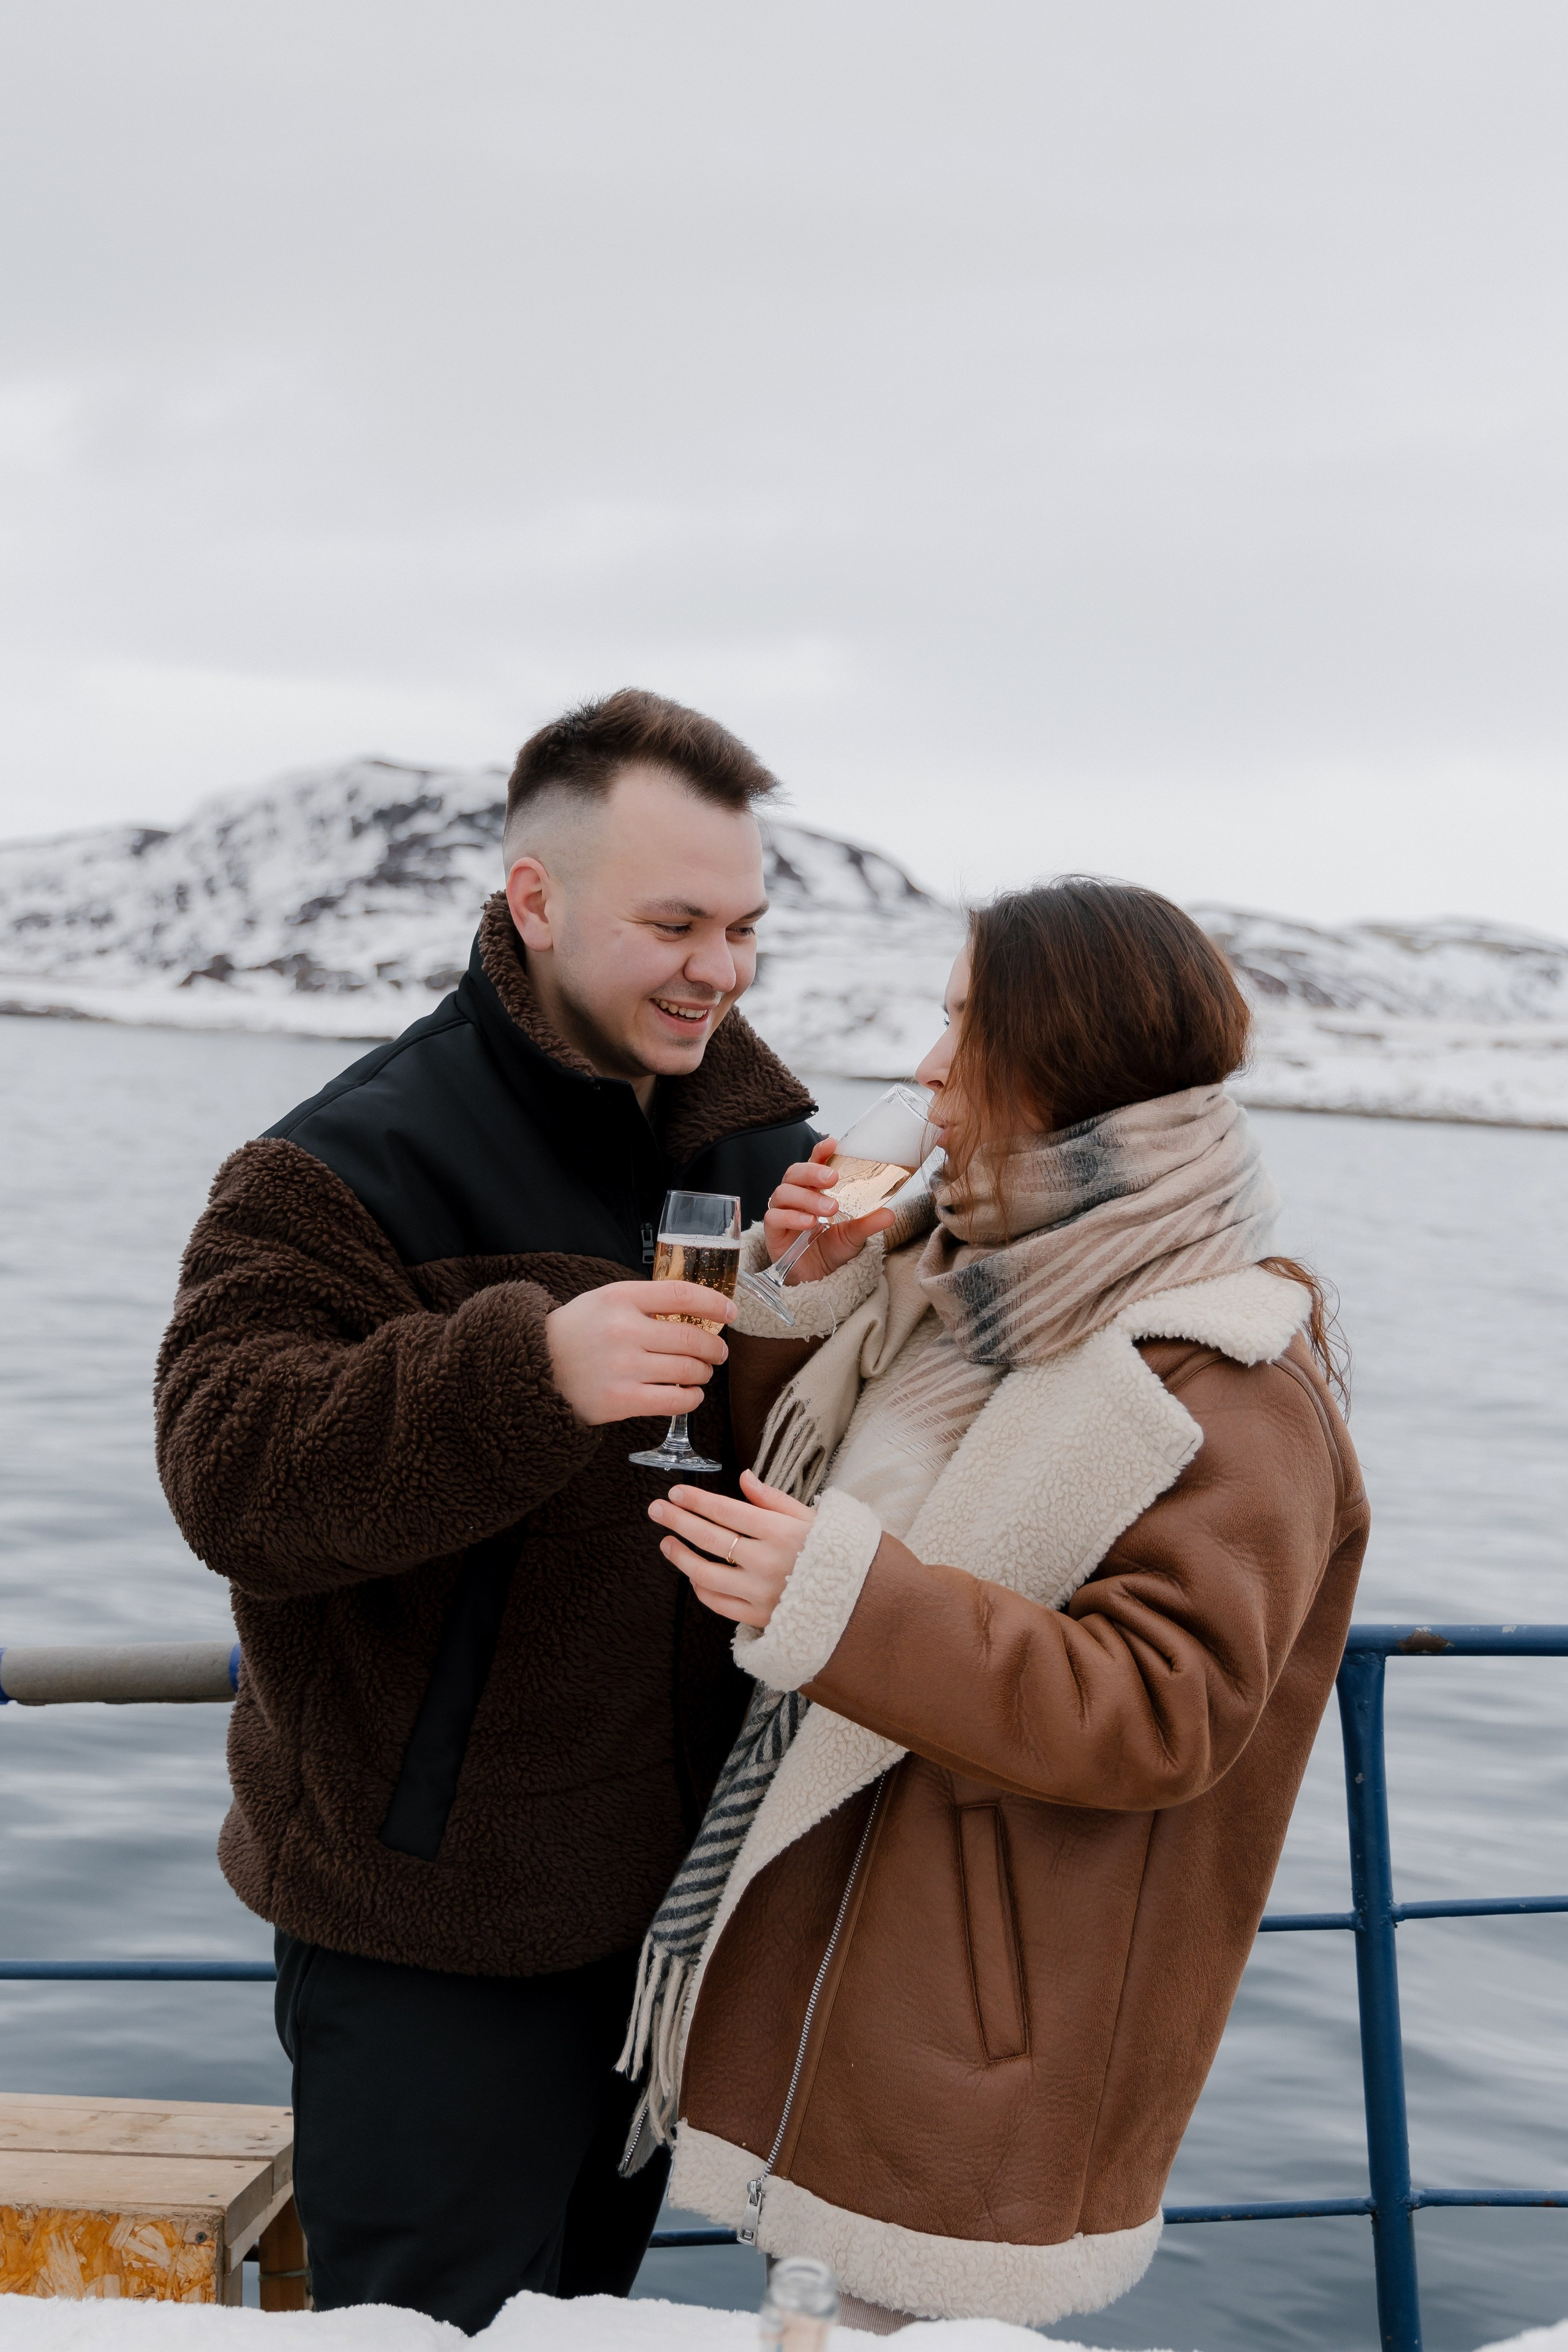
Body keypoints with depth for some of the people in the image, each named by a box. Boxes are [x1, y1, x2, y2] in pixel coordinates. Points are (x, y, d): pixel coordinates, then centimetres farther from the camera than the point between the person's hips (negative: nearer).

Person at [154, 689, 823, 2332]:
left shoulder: (756, 1145, 5)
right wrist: (527, 1370, -40)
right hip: (431, 1918, -6)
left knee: (589, 2292, 24)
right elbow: (230, 1475, -27)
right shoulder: (354, 1167, -16)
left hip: (668, 1878, 6)